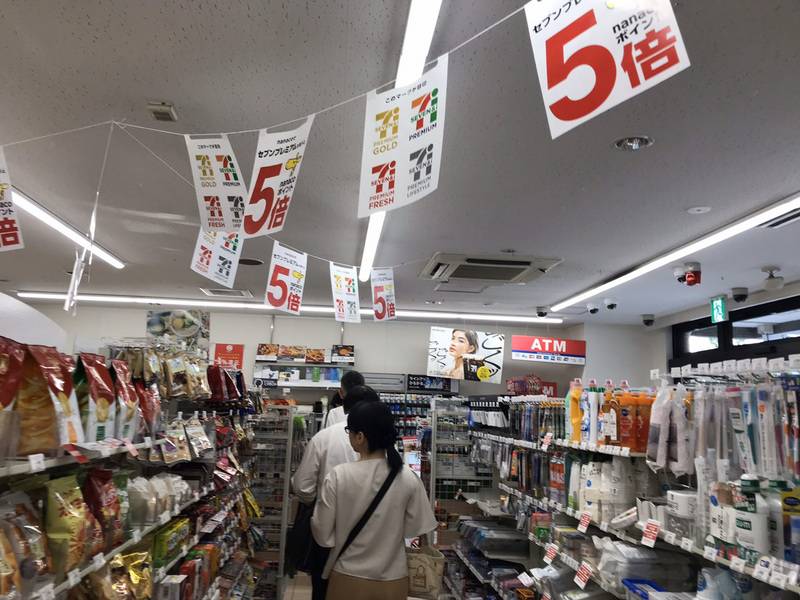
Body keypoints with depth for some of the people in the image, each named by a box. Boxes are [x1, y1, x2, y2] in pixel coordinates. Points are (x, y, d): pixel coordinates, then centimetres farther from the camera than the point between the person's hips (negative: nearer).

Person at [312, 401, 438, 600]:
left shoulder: (338, 476, -18)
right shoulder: (408, 478, -15)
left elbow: (322, 535, -11)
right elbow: (414, 529, -3)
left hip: (348, 579, -1)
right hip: (393, 580, 1)